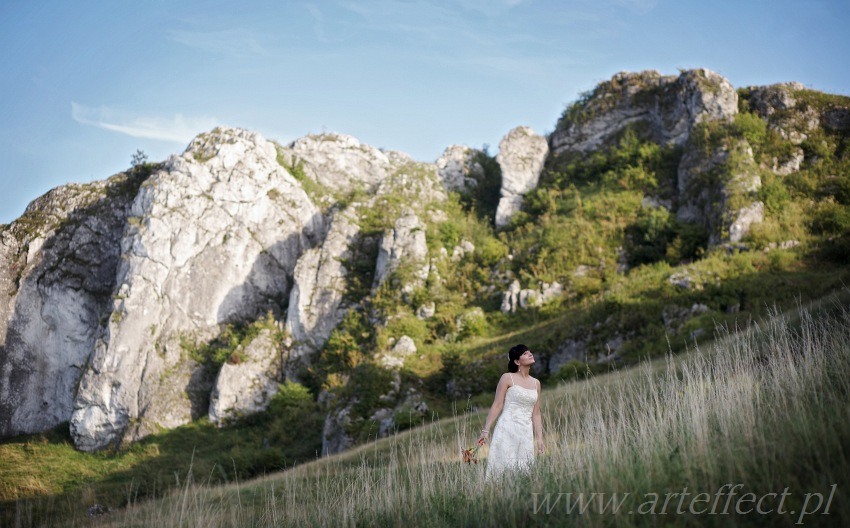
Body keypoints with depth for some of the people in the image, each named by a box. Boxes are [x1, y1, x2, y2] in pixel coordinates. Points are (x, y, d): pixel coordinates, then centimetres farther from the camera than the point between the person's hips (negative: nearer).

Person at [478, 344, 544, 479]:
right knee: (503, 466, -8)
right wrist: (485, 430, -8)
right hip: (507, 430, -5)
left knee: (522, 470, 3)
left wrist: (540, 439, 9)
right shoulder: (508, 378, -1)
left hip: (526, 433, 5)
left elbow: (536, 414, 14)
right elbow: (497, 406, -4)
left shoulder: (536, 383, 13)